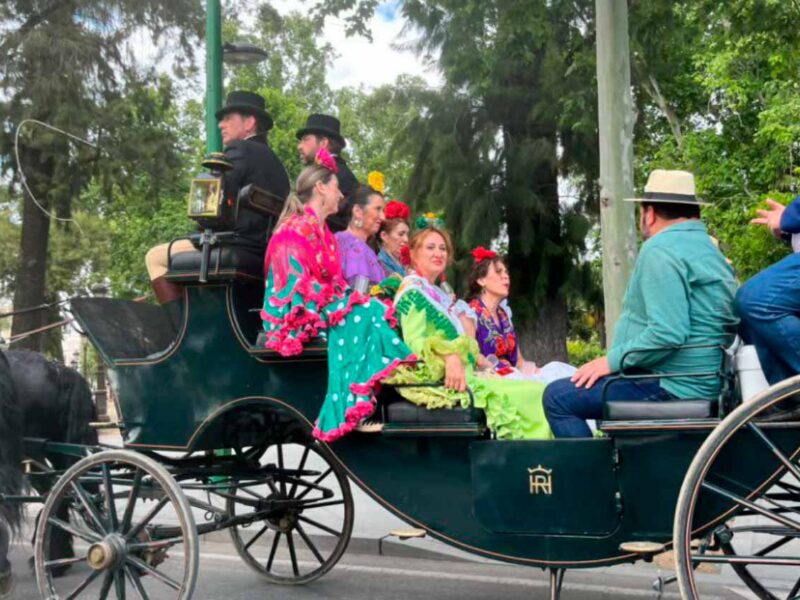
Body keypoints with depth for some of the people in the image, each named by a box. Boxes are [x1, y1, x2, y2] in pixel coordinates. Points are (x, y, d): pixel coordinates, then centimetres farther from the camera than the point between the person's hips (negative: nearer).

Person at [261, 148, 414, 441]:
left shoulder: (321, 231, 17)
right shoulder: (295, 230, -12)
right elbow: (297, 287, -20)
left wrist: (351, 298, -1)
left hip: (323, 308, 8)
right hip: (298, 315, -8)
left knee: (371, 310, -17)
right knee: (364, 316, -27)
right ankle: (353, 408, -30)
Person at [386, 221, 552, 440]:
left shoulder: (440, 295, 23)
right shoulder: (412, 291, -3)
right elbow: (414, 342, -16)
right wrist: (449, 357, -31)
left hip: (463, 376, 8)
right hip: (441, 380, -8)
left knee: (536, 392, -7)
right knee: (531, 395, -17)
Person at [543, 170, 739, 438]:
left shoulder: (661, 250, -15)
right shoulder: (708, 248, 17)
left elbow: (667, 332, -27)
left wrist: (613, 360, -15)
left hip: (673, 386, -11)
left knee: (557, 397, -10)